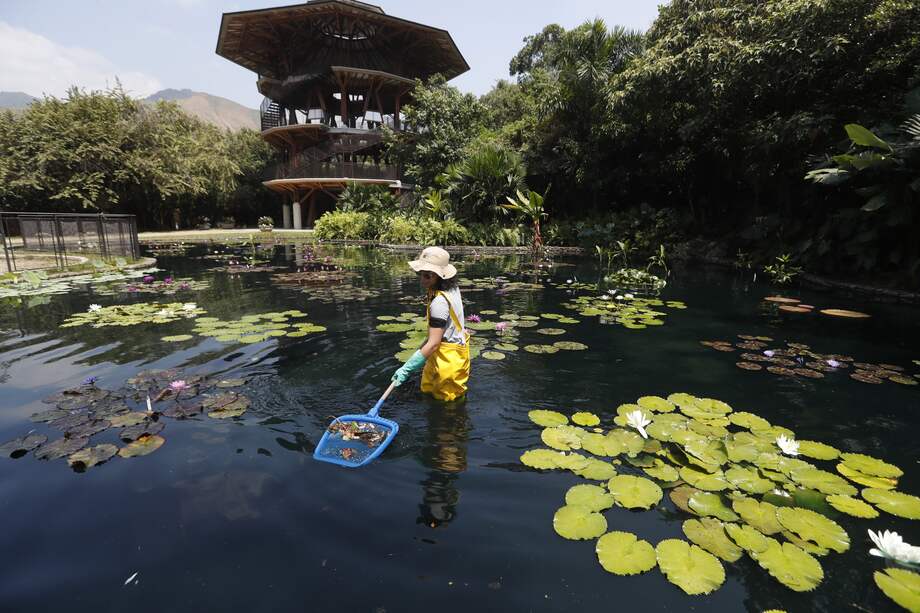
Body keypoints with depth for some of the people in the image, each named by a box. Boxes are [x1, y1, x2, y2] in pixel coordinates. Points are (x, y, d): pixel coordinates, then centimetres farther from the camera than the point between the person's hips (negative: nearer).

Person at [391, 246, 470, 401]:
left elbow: (433, 343, -32)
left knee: (447, 399, 10)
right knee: (428, 391, 24)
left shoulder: (439, 302, -31)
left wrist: (406, 368, -29)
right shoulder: (451, 287, -2)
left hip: (449, 356, -10)